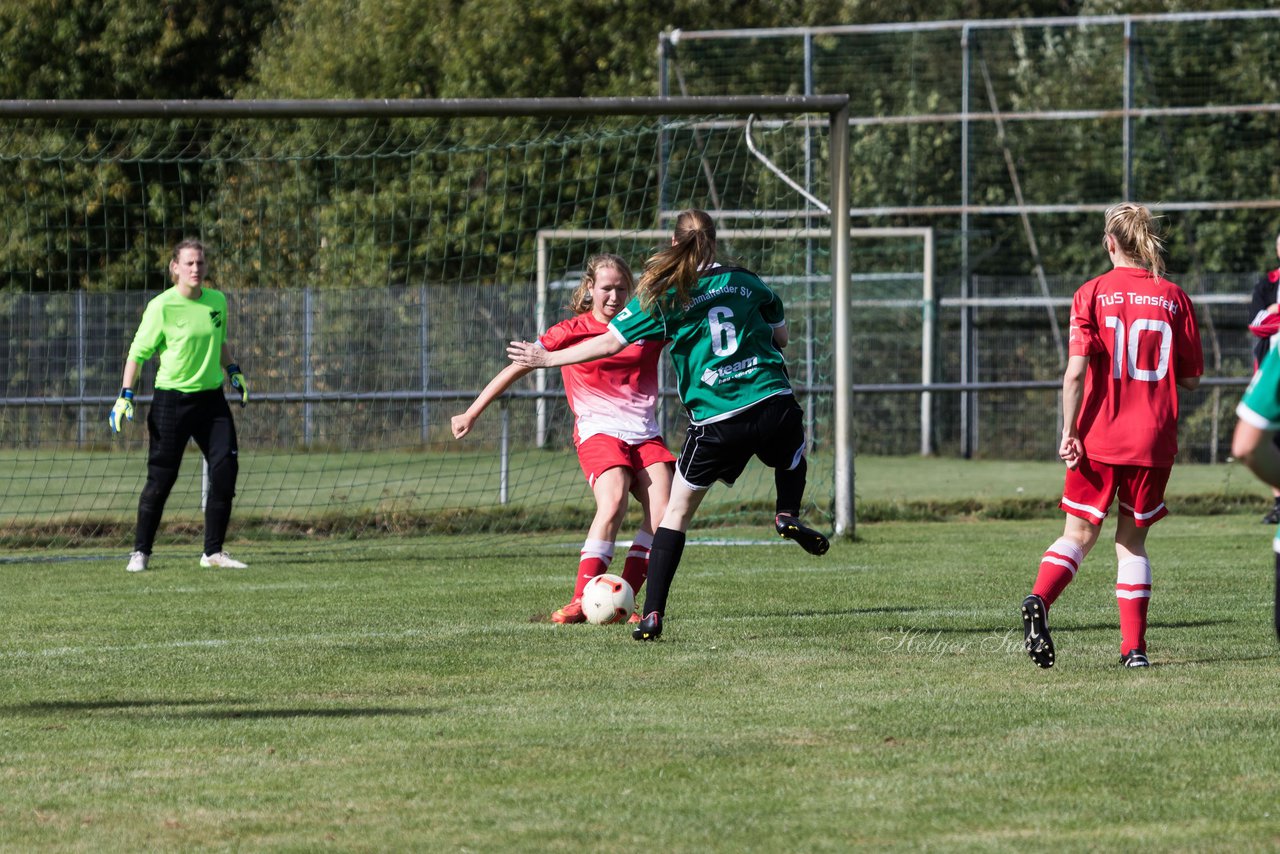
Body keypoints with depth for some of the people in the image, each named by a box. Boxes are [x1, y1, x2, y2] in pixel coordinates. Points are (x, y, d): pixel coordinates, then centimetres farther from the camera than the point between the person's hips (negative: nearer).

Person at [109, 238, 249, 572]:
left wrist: (234, 372, 16)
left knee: (225, 468, -6)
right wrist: (125, 397, -11)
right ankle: (141, 551, 11)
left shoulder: (217, 301, 5)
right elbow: (138, 352, -6)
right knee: (161, 478, -3)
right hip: (171, 399, -5)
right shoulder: (162, 306, -11)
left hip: (211, 398, 5)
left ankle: (213, 551, 4)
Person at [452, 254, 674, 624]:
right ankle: (581, 601, -29)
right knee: (614, 502, -29)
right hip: (598, 429, -4)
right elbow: (519, 366, 2)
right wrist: (471, 413, 0)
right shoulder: (572, 332, 1)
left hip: (645, 433, 4)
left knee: (664, 513, -17)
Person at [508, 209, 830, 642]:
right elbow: (781, 336, 22)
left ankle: (652, 614, 2)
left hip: (716, 420, -2)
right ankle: (788, 515, 9)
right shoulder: (744, 281, 11)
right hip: (774, 402, 2)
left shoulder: (663, 296, 1)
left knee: (678, 509, 10)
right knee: (794, 448, 37)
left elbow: (610, 342, -2)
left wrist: (548, 359, 8)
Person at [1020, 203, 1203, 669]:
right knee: (1132, 539, 11)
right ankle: (1134, 645, 4)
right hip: (1153, 439, 1)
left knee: (1079, 534, 7)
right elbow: (1190, 378, 6)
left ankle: (1039, 600, -20)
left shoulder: (1092, 294, -3)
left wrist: (1068, 433, -8)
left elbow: (1076, 371, -12)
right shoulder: (1173, 298, 2)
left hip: (1097, 438, -1)